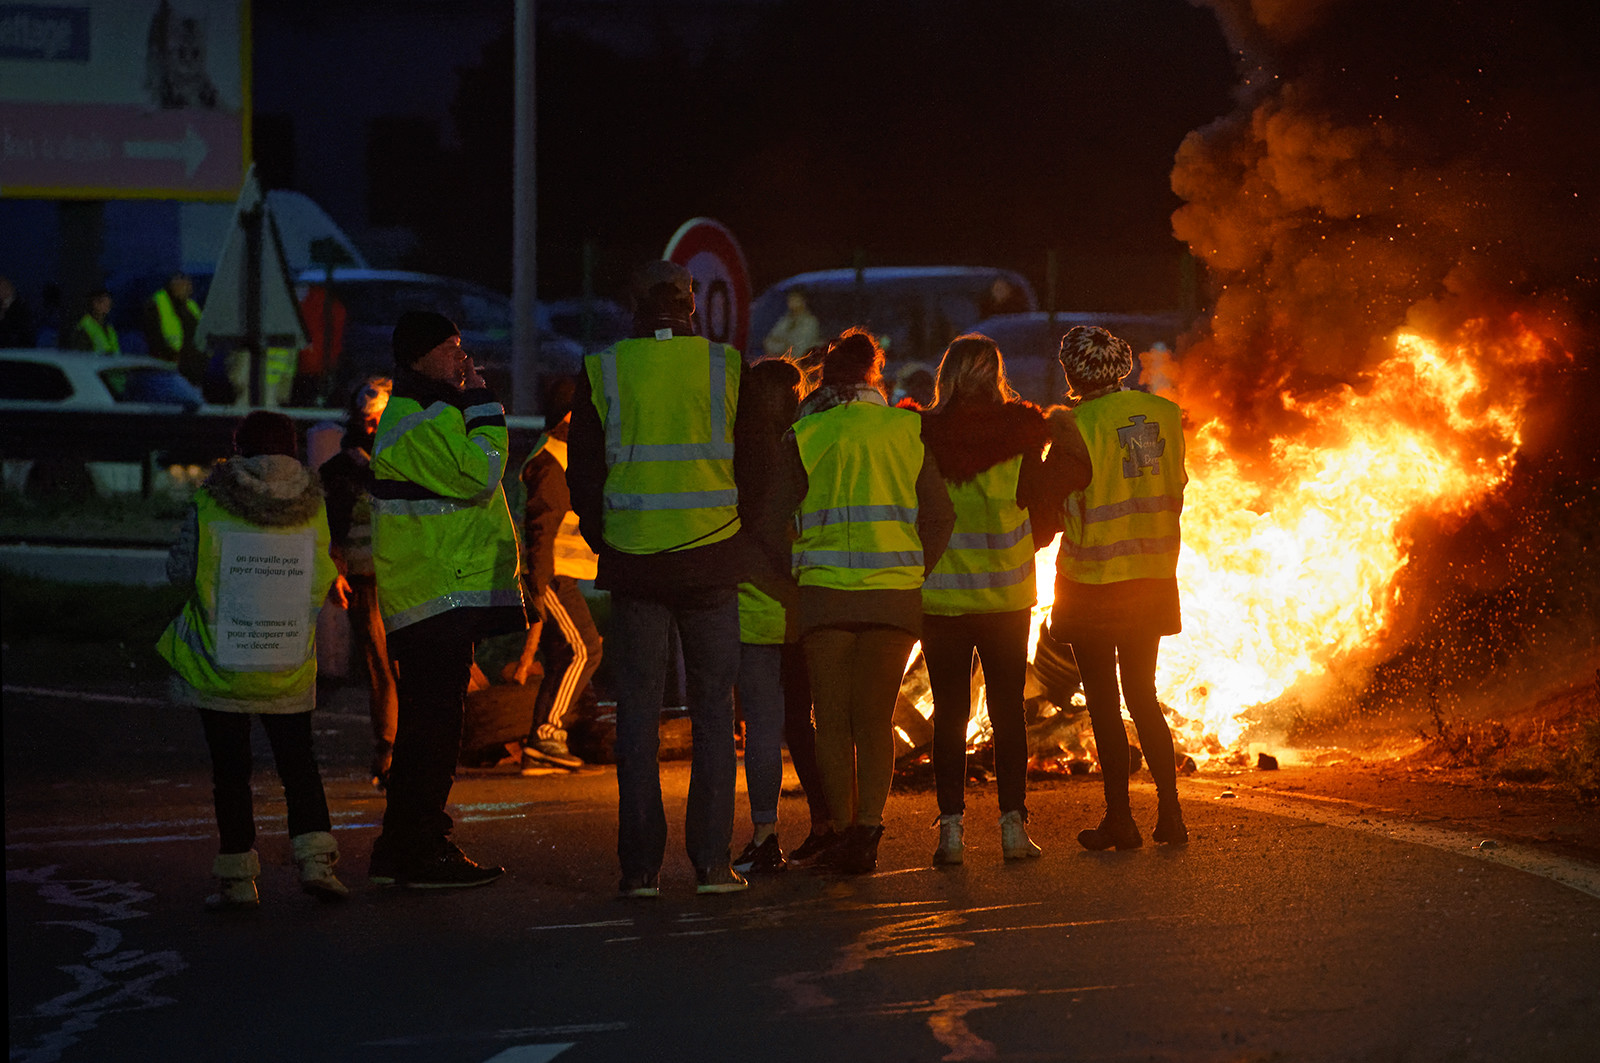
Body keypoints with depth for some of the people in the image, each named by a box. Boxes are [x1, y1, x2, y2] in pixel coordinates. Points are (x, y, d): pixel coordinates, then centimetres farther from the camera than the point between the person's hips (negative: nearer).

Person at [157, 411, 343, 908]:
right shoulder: (312, 511, -4)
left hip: (219, 665, -2)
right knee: (298, 762, 13)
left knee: (230, 769, 5)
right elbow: (322, 582, 4)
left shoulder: (210, 509, -11)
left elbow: (179, 569, -3)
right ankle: (314, 857, -1)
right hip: (290, 670, 2)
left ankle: (238, 877, 5)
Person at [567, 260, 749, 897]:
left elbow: (583, 474, 3)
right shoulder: (728, 367, 1)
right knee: (713, 709, 6)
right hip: (714, 564, 0)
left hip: (633, 563, 0)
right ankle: (711, 862, 3)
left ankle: (641, 867, 2)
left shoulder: (602, 372, 0)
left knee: (638, 711, 5)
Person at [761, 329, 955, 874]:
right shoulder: (909, 430, 6)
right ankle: (868, 828, -8)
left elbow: (773, 527, -1)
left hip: (825, 593, -1)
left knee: (833, 722, 9)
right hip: (896, 593, 2)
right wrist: (916, 572, 13)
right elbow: (939, 517, 3)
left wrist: (794, 578, 14)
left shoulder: (804, 435, 0)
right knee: (875, 718, 7)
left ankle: (843, 831, 8)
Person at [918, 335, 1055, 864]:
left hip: (940, 597, 0)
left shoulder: (920, 437, -7)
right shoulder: (1019, 435, -7)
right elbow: (1043, 512, 0)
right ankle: (1013, 825, 6)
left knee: (949, 714, 5)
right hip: (1007, 596, 0)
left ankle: (951, 826, 1)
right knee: (1008, 712, 8)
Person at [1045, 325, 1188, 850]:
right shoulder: (1164, 414, 1)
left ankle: (1120, 820, 5)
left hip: (1093, 580, -5)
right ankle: (1170, 814, 9)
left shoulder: (1077, 427, -16)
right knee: (1143, 698, 15)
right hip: (1153, 576, 5)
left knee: (1103, 703, 4)